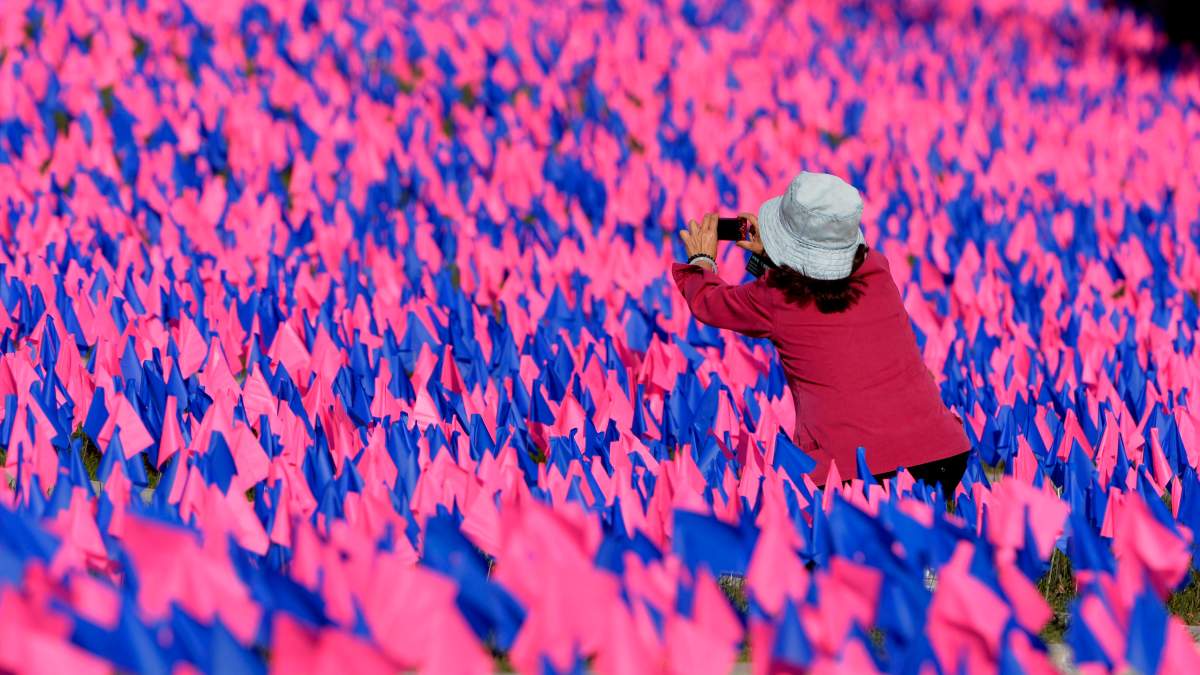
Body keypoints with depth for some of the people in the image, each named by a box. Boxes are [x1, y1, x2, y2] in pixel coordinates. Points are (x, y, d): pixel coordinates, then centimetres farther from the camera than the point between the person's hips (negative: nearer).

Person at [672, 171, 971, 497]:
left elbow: (706, 302, 23)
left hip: (847, 469, -5)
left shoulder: (776, 298, -1)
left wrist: (701, 260, 43)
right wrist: (770, 251, 48)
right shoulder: (878, 271, 9)